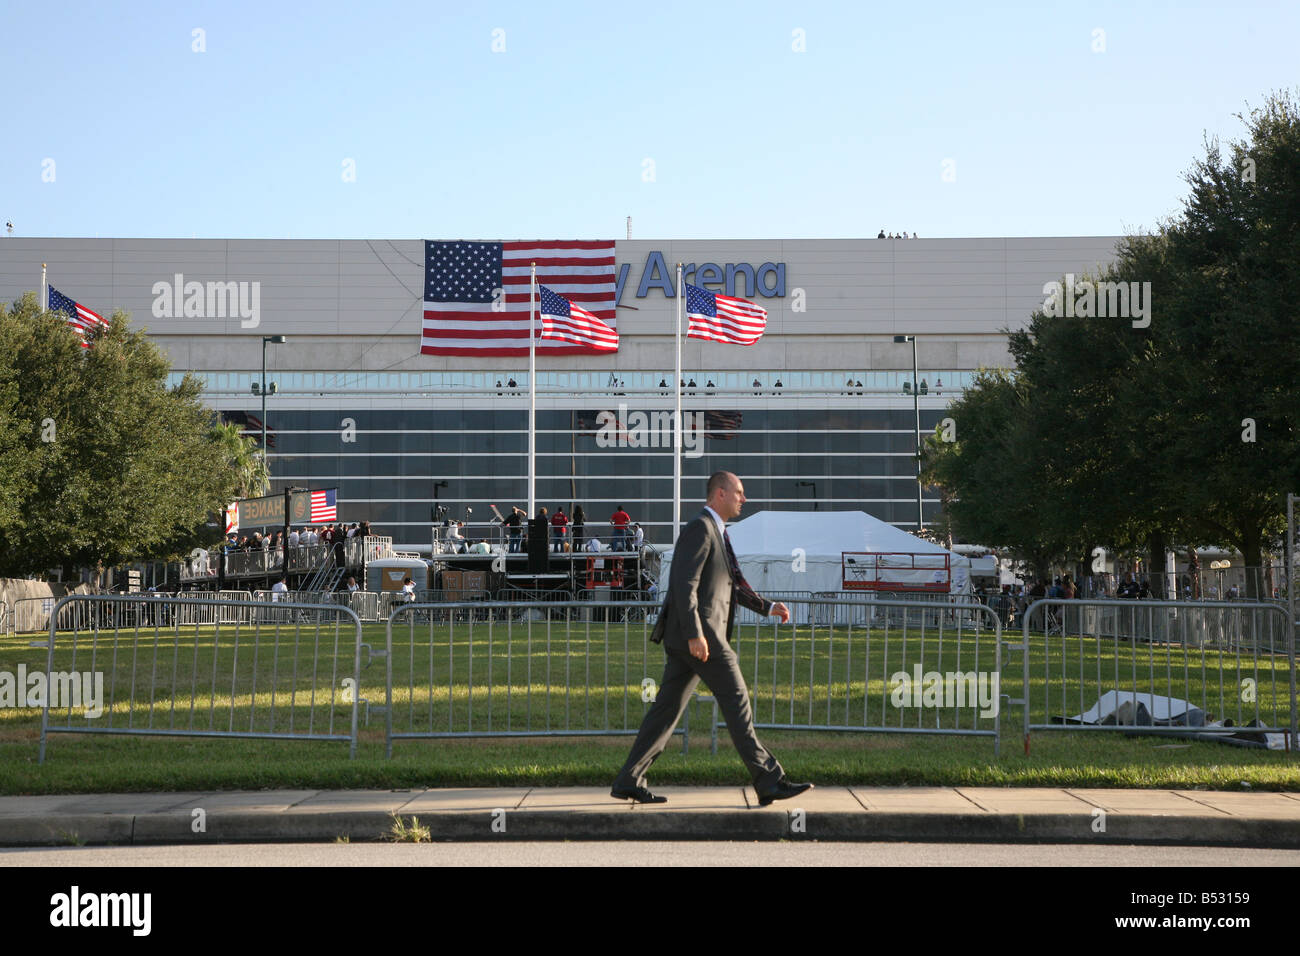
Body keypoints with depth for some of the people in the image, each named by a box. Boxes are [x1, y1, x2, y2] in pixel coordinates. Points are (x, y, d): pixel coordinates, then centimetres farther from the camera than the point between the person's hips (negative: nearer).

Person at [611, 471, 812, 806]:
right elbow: (683, 584, -20)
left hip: (686, 638, 10)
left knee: (668, 707, 8)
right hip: (696, 632, -10)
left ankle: (628, 782, 8)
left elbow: (734, 585, 28)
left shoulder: (718, 533, 22)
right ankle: (768, 781, -3)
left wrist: (768, 606, 16)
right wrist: (695, 635, -25)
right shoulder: (699, 528, -12)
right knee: (736, 700, -6)